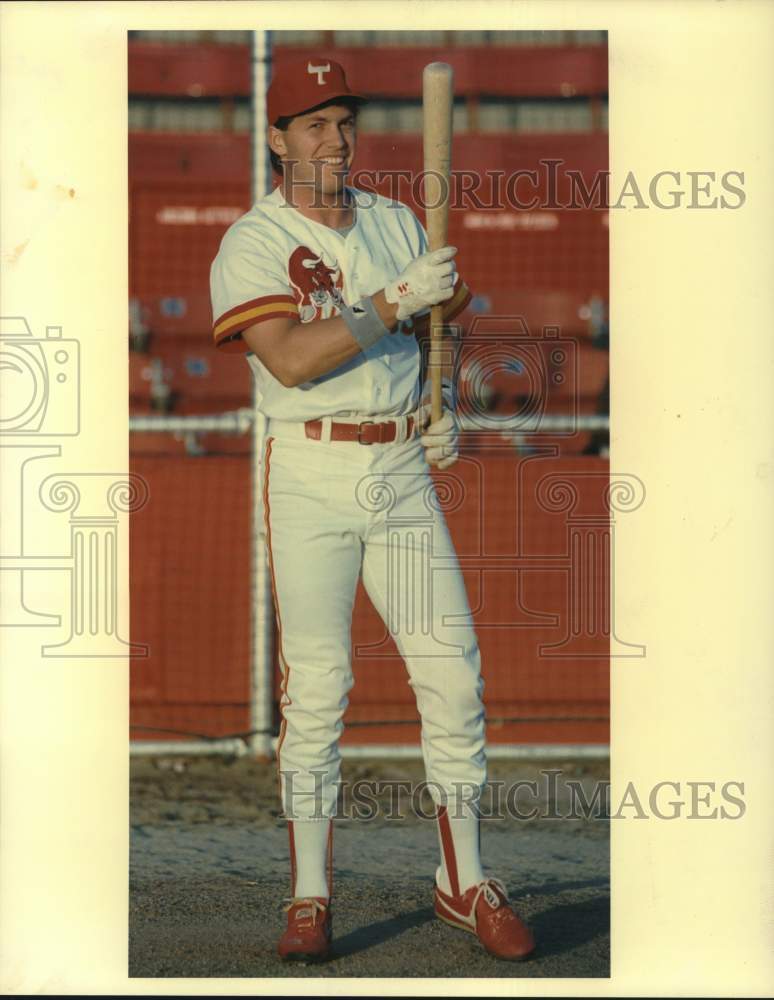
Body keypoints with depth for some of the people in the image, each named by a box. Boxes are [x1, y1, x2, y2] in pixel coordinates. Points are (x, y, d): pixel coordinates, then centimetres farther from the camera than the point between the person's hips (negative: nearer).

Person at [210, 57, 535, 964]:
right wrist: (395, 301, -21)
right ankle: (309, 900, 1)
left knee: (453, 677, -2)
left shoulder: (399, 224, 14)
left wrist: (445, 405, 6)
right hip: (310, 479, -4)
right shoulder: (249, 245, -3)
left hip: (404, 473, 4)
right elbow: (290, 359, -18)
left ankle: (463, 884, 7)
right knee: (316, 687, -6)